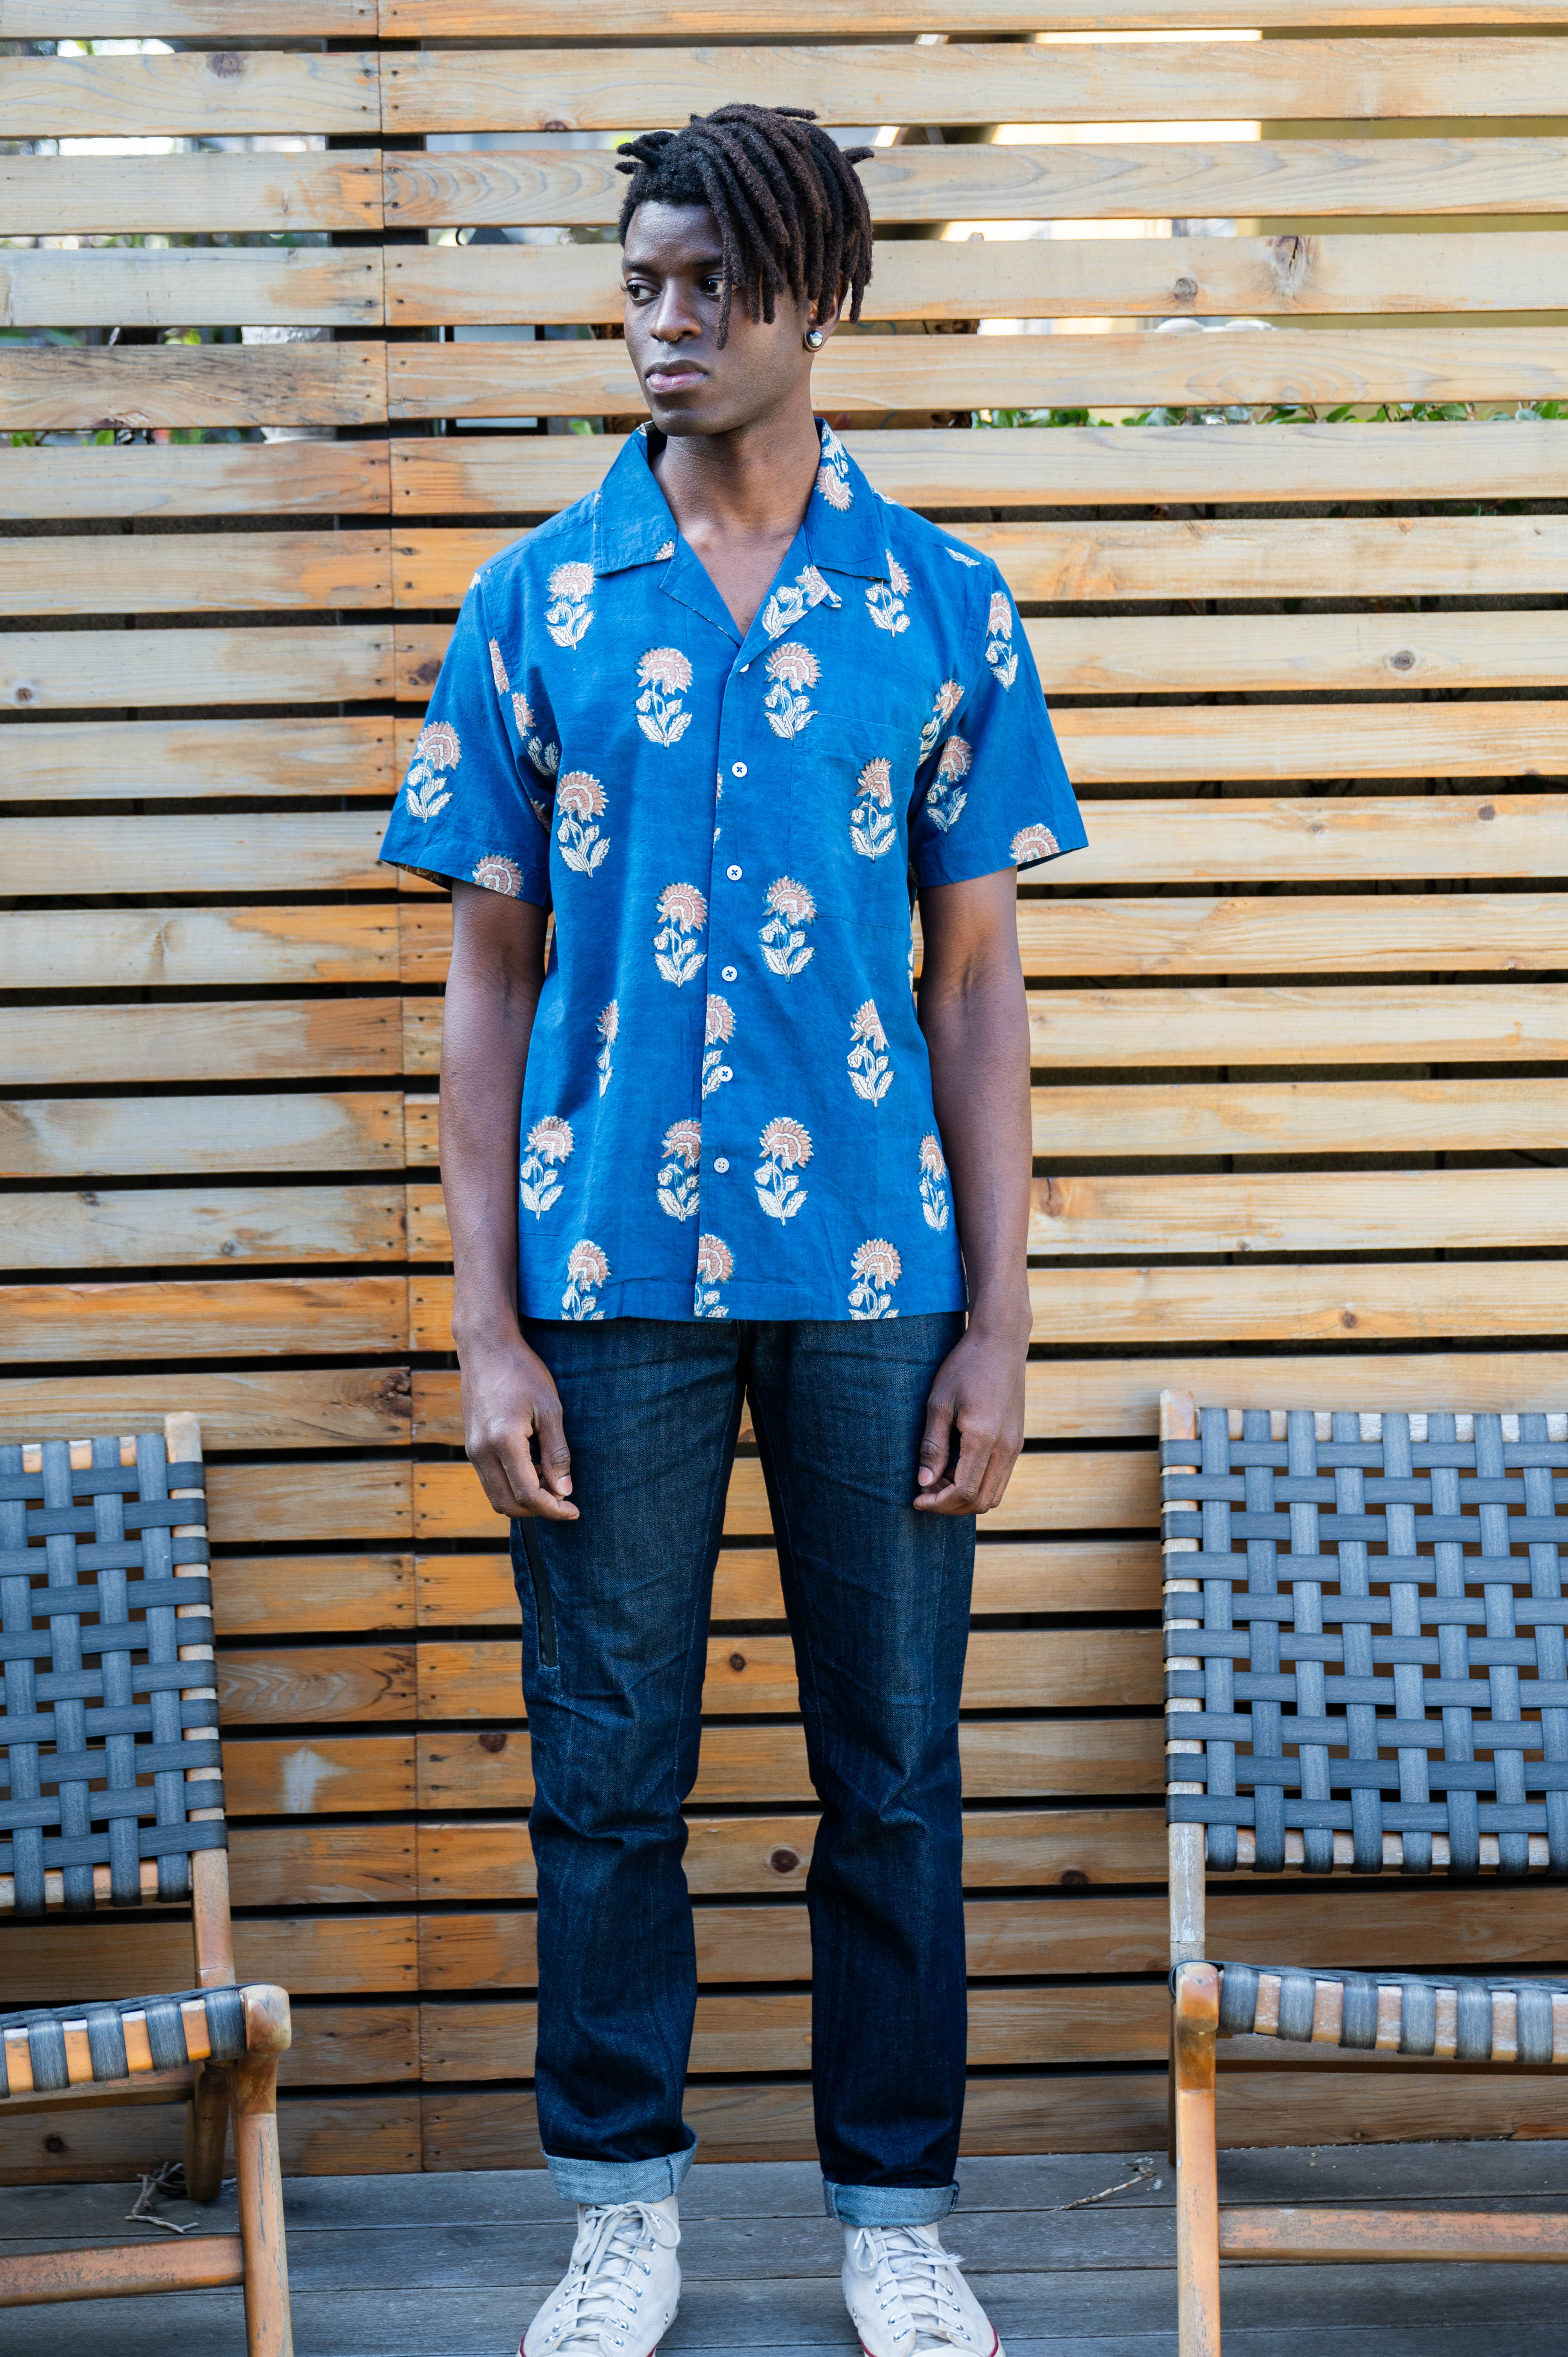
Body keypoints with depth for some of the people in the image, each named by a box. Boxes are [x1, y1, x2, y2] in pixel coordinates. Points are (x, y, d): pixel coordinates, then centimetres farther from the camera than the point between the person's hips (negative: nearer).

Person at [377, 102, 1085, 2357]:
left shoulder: (943, 605, 2)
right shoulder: (535, 604, 3)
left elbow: (976, 978, 3)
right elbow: (490, 973, 3)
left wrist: (996, 1320, -2)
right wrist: (486, 1323, -2)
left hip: (877, 1281, 0)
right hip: (610, 1278, 0)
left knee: (894, 1766, 9)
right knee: (608, 1772, 9)